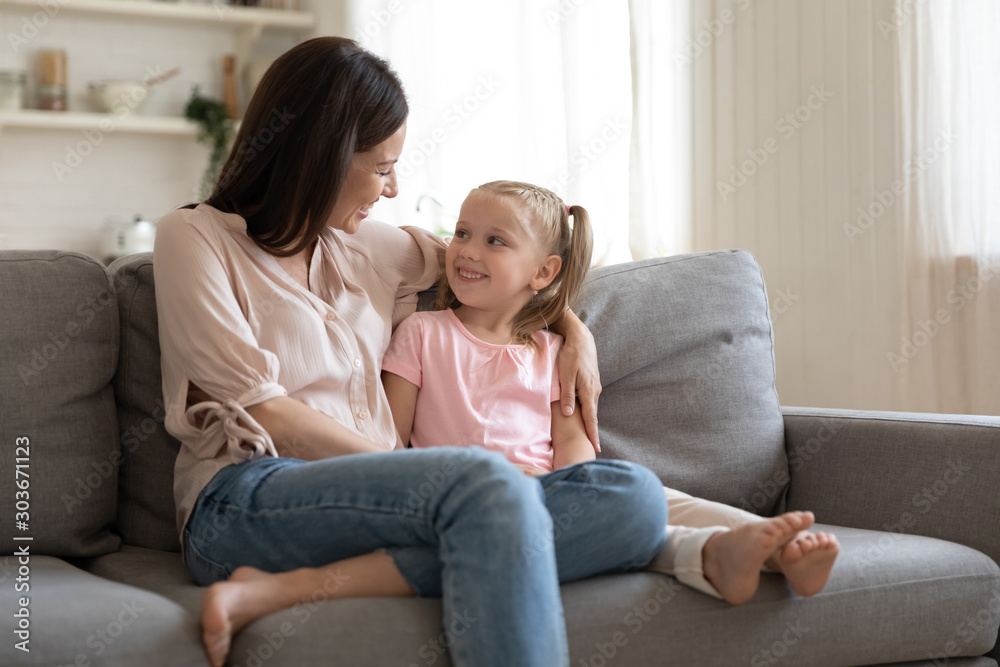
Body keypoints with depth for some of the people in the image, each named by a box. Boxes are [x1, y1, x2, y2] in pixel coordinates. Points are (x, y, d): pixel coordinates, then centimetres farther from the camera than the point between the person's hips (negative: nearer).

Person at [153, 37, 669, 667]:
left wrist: (575, 330, 22)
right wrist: (416, 470, -10)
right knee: (485, 481, -36)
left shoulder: (367, 245, 22)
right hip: (244, 507, -7)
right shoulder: (195, 238, 4)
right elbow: (265, 414, -6)